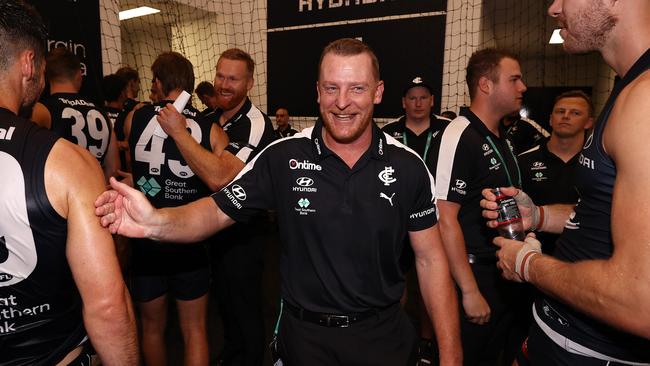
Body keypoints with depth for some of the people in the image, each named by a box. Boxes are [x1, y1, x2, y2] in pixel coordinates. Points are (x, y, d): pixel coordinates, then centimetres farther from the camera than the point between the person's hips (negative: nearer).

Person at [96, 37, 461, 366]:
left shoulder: (409, 167, -10)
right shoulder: (282, 157, -13)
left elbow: (431, 259, -5)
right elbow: (219, 209, -10)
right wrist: (157, 222, -31)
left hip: (383, 333, 1)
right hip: (306, 332, 0)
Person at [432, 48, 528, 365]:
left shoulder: (503, 139, 9)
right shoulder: (459, 136, -19)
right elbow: (445, 220, -23)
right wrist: (470, 291, -21)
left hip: (505, 276, 9)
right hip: (473, 277, -9)